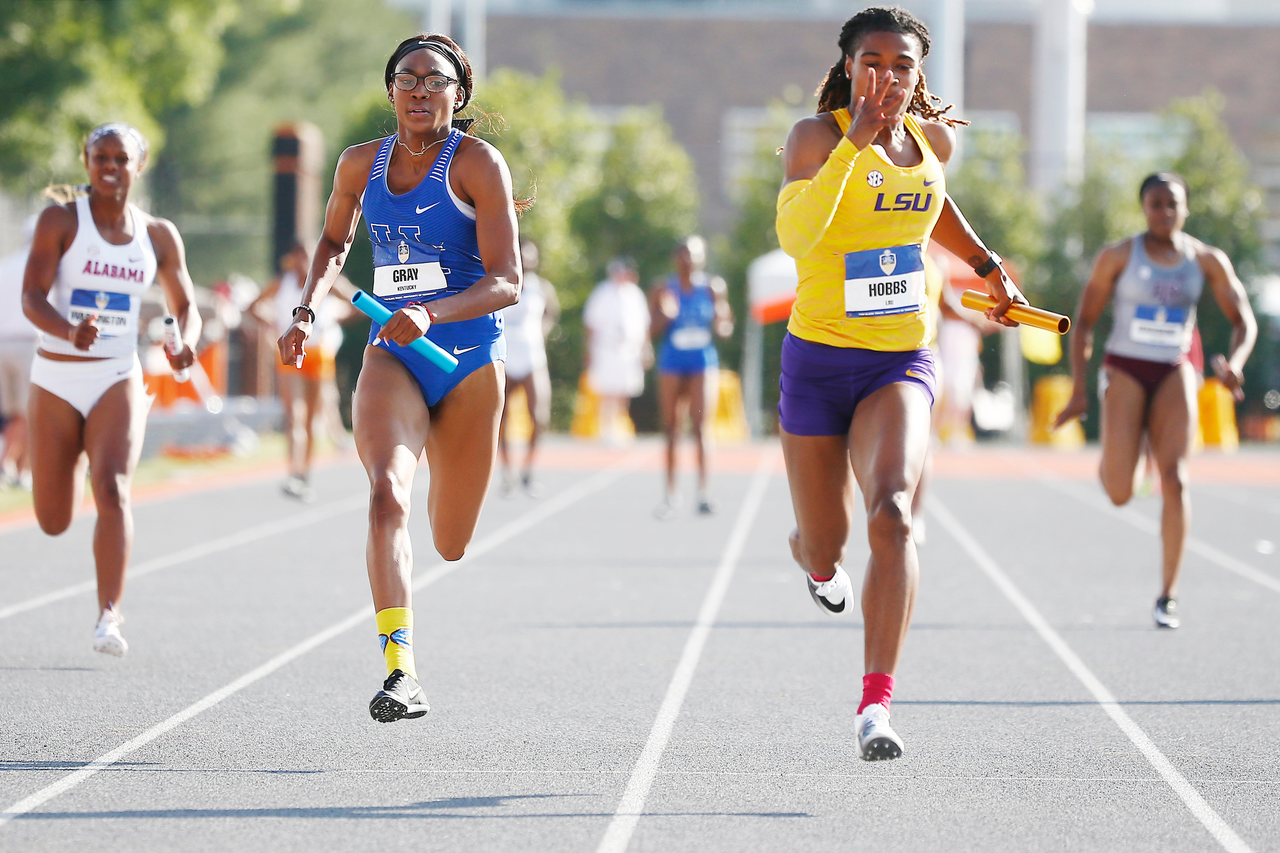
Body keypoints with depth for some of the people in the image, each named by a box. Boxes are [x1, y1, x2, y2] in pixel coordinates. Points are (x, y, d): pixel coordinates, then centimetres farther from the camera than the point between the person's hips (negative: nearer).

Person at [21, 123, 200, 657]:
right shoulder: (61, 221, -4)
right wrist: (69, 331, -35)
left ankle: (109, 617, -28)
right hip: (56, 378, -1)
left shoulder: (158, 236, 5)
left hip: (118, 379, 1)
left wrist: (186, 343, -10)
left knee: (112, 488, -24)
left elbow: (185, 307, 14)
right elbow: (31, 298, -13)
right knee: (53, 523, 6)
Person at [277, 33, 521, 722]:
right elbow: (333, 240, 25)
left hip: (468, 359, -2)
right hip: (390, 355, 2)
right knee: (387, 493, -27)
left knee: (450, 544, 12)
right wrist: (305, 310, 9)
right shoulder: (361, 164, 4)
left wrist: (430, 314, -31)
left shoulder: (478, 163, -9)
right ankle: (400, 671, -36)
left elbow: (507, 282, -16)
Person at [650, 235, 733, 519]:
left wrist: (720, 322, -15)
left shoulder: (713, 288, 4)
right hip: (672, 363, 1)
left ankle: (703, 493, -10)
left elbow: (724, 330, 8)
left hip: (703, 360, -1)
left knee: (700, 426, -11)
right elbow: (655, 331, 2)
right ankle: (671, 494, 10)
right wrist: (665, 315, -18)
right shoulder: (664, 291, 4)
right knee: (670, 429, 3)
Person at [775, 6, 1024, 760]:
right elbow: (796, 234, -30)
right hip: (819, 358, -2)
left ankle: (877, 702, -29)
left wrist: (987, 265, 23)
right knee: (825, 542, 11)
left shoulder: (934, 138, 4)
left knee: (892, 511, -24)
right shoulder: (817, 136, -11)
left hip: (902, 359, 2)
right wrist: (856, 140, -32)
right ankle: (816, 560, 53)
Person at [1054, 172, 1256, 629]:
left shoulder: (1208, 260, 3)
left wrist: (1234, 363, -17)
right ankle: (1123, 454, 30)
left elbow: (1244, 322, 4)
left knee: (1174, 477, -17)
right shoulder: (1118, 256, -3)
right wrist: (1079, 389, -5)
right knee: (1120, 493, -11)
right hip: (1125, 370, -1)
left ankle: (1168, 596, -9)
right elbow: (1083, 323, 1)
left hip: (1174, 374, 1)